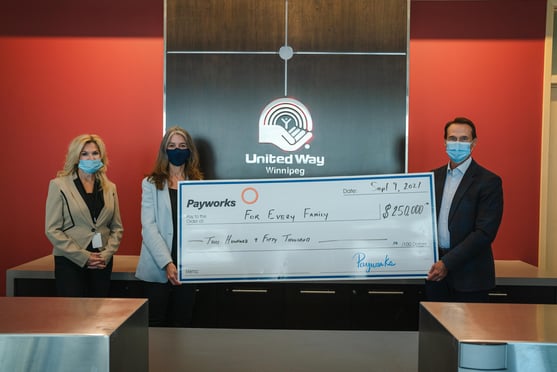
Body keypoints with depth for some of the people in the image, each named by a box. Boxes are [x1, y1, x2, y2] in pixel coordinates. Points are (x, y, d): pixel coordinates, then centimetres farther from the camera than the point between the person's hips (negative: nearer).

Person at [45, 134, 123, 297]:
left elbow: (117, 227, 11)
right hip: (70, 262, -3)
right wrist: (83, 256, -12)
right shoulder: (59, 185, -2)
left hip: (102, 263, 4)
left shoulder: (110, 188, 10)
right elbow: (52, 230, -7)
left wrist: (106, 254, -6)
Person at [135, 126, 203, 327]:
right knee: (155, 324, 3)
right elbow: (148, 226, -6)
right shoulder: (151, 183, 3)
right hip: (158, 267, -2)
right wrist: (167, 263, -17)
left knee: (182, 323, 9)